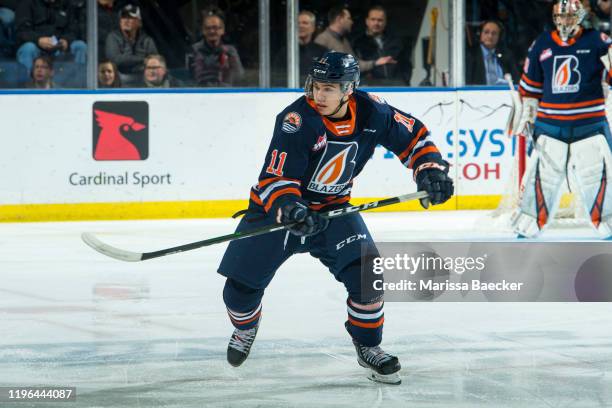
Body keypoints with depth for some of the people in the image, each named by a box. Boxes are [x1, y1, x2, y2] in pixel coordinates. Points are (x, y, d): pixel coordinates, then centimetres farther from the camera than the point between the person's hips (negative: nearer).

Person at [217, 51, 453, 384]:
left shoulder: (370, 112, -13)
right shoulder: (297, 121, -27)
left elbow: (412, 135, 2)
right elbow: (275, 178, -28)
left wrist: (431, 169, -13)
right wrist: (290, 208, -46)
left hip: (332, 207, 3)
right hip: (277, 206, -3)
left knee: (365, 272, -17)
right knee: (241, 286, -4)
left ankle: (368, 347, 5)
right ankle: (246, 327, 33)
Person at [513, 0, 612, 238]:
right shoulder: (541, 45, 8)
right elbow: (530, 85, 16)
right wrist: (527, 116, 14)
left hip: (589, 125, -2)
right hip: (550, 125, 2)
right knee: (541, 174, 2)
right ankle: (528, 224, 11)